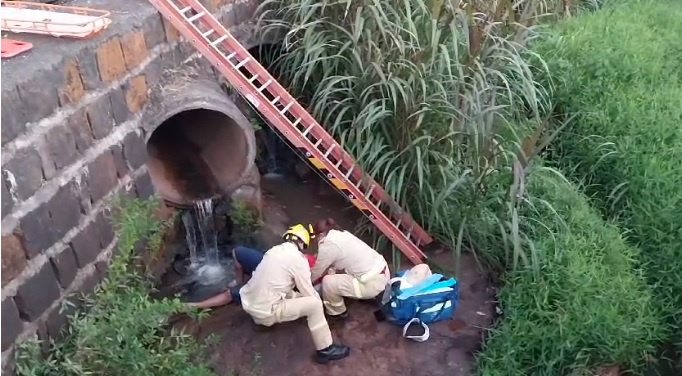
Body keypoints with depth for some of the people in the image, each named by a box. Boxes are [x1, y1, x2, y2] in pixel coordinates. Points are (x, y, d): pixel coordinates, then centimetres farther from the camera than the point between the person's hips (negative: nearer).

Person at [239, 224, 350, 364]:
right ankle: (326, 350, 4)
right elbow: (309, 294, -3)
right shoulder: (298, 260, -12)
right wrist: (319, 302, 19)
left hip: (248, 302, 8)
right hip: (264, 312, -8)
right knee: (314, 304, -8)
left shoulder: (274, 250, 9)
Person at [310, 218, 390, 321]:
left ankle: (337, 312, 15)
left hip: (372, 284, -9)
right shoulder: (341, 233, 11)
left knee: (328, 282, -8)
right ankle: (366, 295, 30)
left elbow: (316, 273, 0)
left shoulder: (328, 245, -14)